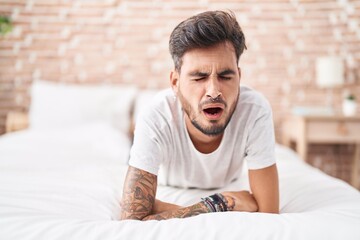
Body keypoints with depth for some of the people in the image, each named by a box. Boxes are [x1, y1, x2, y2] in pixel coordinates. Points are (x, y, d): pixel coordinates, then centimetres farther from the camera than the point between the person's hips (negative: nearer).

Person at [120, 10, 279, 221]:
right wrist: (220, 204, -46)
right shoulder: (156, 120, -46)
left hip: (227, 181, 2)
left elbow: (268, 212, -39)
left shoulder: (256, 110, -44)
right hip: (168, 184, -1)